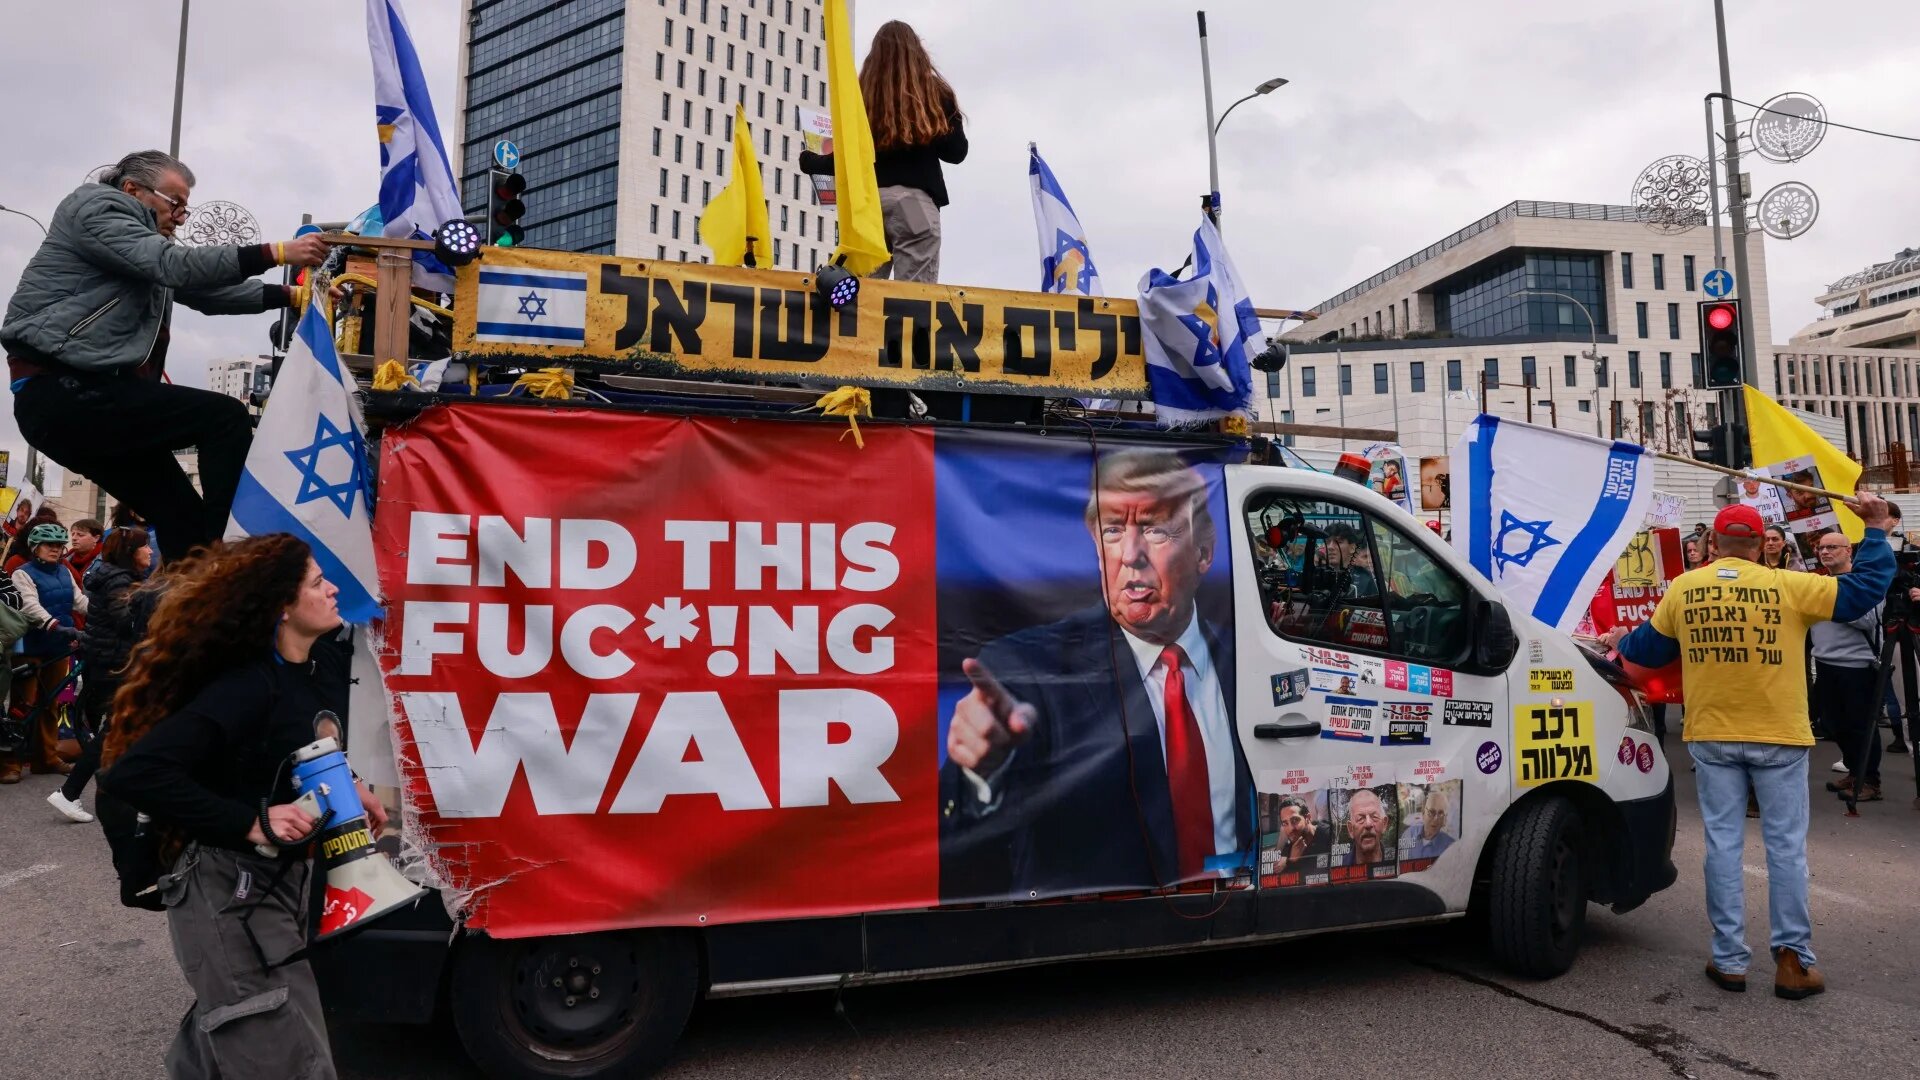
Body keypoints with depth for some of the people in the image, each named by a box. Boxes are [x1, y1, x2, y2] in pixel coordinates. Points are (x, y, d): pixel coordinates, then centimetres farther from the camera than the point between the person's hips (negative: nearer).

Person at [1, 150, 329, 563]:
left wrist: (292, 296, 12)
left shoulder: (145, 244, 27)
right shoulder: (98, 207, -1)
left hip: (82, 393, 10)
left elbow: (207, 290, 23)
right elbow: (175, 265, -16)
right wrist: (276, 252, -20)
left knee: (184, 514, 5)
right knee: (227, 417, -19)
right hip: (64, 390, -10)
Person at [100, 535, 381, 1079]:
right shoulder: (248, 685, -24)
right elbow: (132, 772, -31)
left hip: (279, 882, 9)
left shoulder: (311, 676, 3)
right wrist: (249, 823, -29)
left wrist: (348, 787, 5)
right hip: (228, 895, -9)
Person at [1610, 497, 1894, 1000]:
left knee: (1723, 843, 8)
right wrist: (1875, 530, 11)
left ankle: (1729, 960, 13)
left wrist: (1621, 643, 32)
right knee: (1786, 846, 8)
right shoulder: (1788, 587, -9)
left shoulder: (1682, 591, -2)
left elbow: (1648, 649, 9)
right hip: (1778, 737, -2)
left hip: (1711, 737, 2)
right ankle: (1792, 960, 13)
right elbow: (1865, 587, -1)